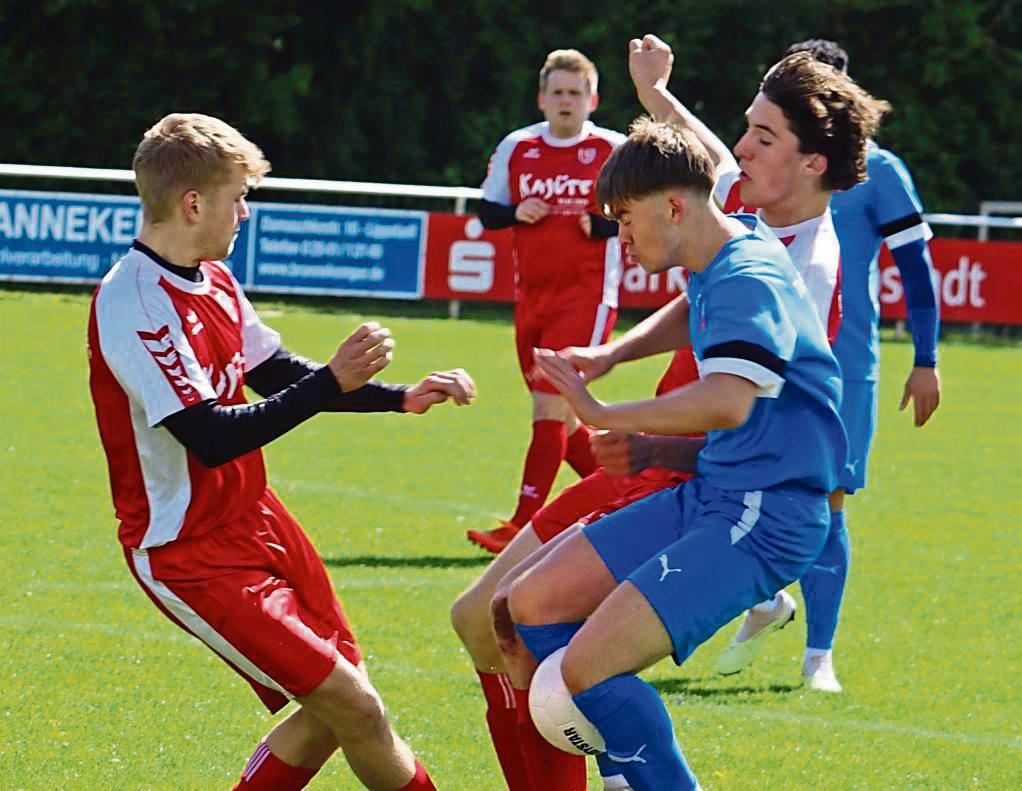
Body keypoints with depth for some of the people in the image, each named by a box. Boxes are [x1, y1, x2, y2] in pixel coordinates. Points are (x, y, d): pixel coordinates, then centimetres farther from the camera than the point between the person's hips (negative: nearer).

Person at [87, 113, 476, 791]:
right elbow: (211, 438, -27)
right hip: (189, 552, -10)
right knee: (353, 707, -13)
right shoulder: (134, 303, -22)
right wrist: (332, 383, -26)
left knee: (335, 707, 10)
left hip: (255, 520, 10)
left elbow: (280, 377, 19)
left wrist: (400, 399, 12)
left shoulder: (214, 280, 8)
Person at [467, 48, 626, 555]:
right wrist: (515, 213, -6)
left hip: (586, 294, -6)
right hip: (531, 295, 6)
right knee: (559, 416, 9)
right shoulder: (516, 148, 9)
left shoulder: (614, 150, -3)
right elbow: (487, 209, 15)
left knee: (550, 406, -14)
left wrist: (604, 223, -16)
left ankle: (523, 526, -15)